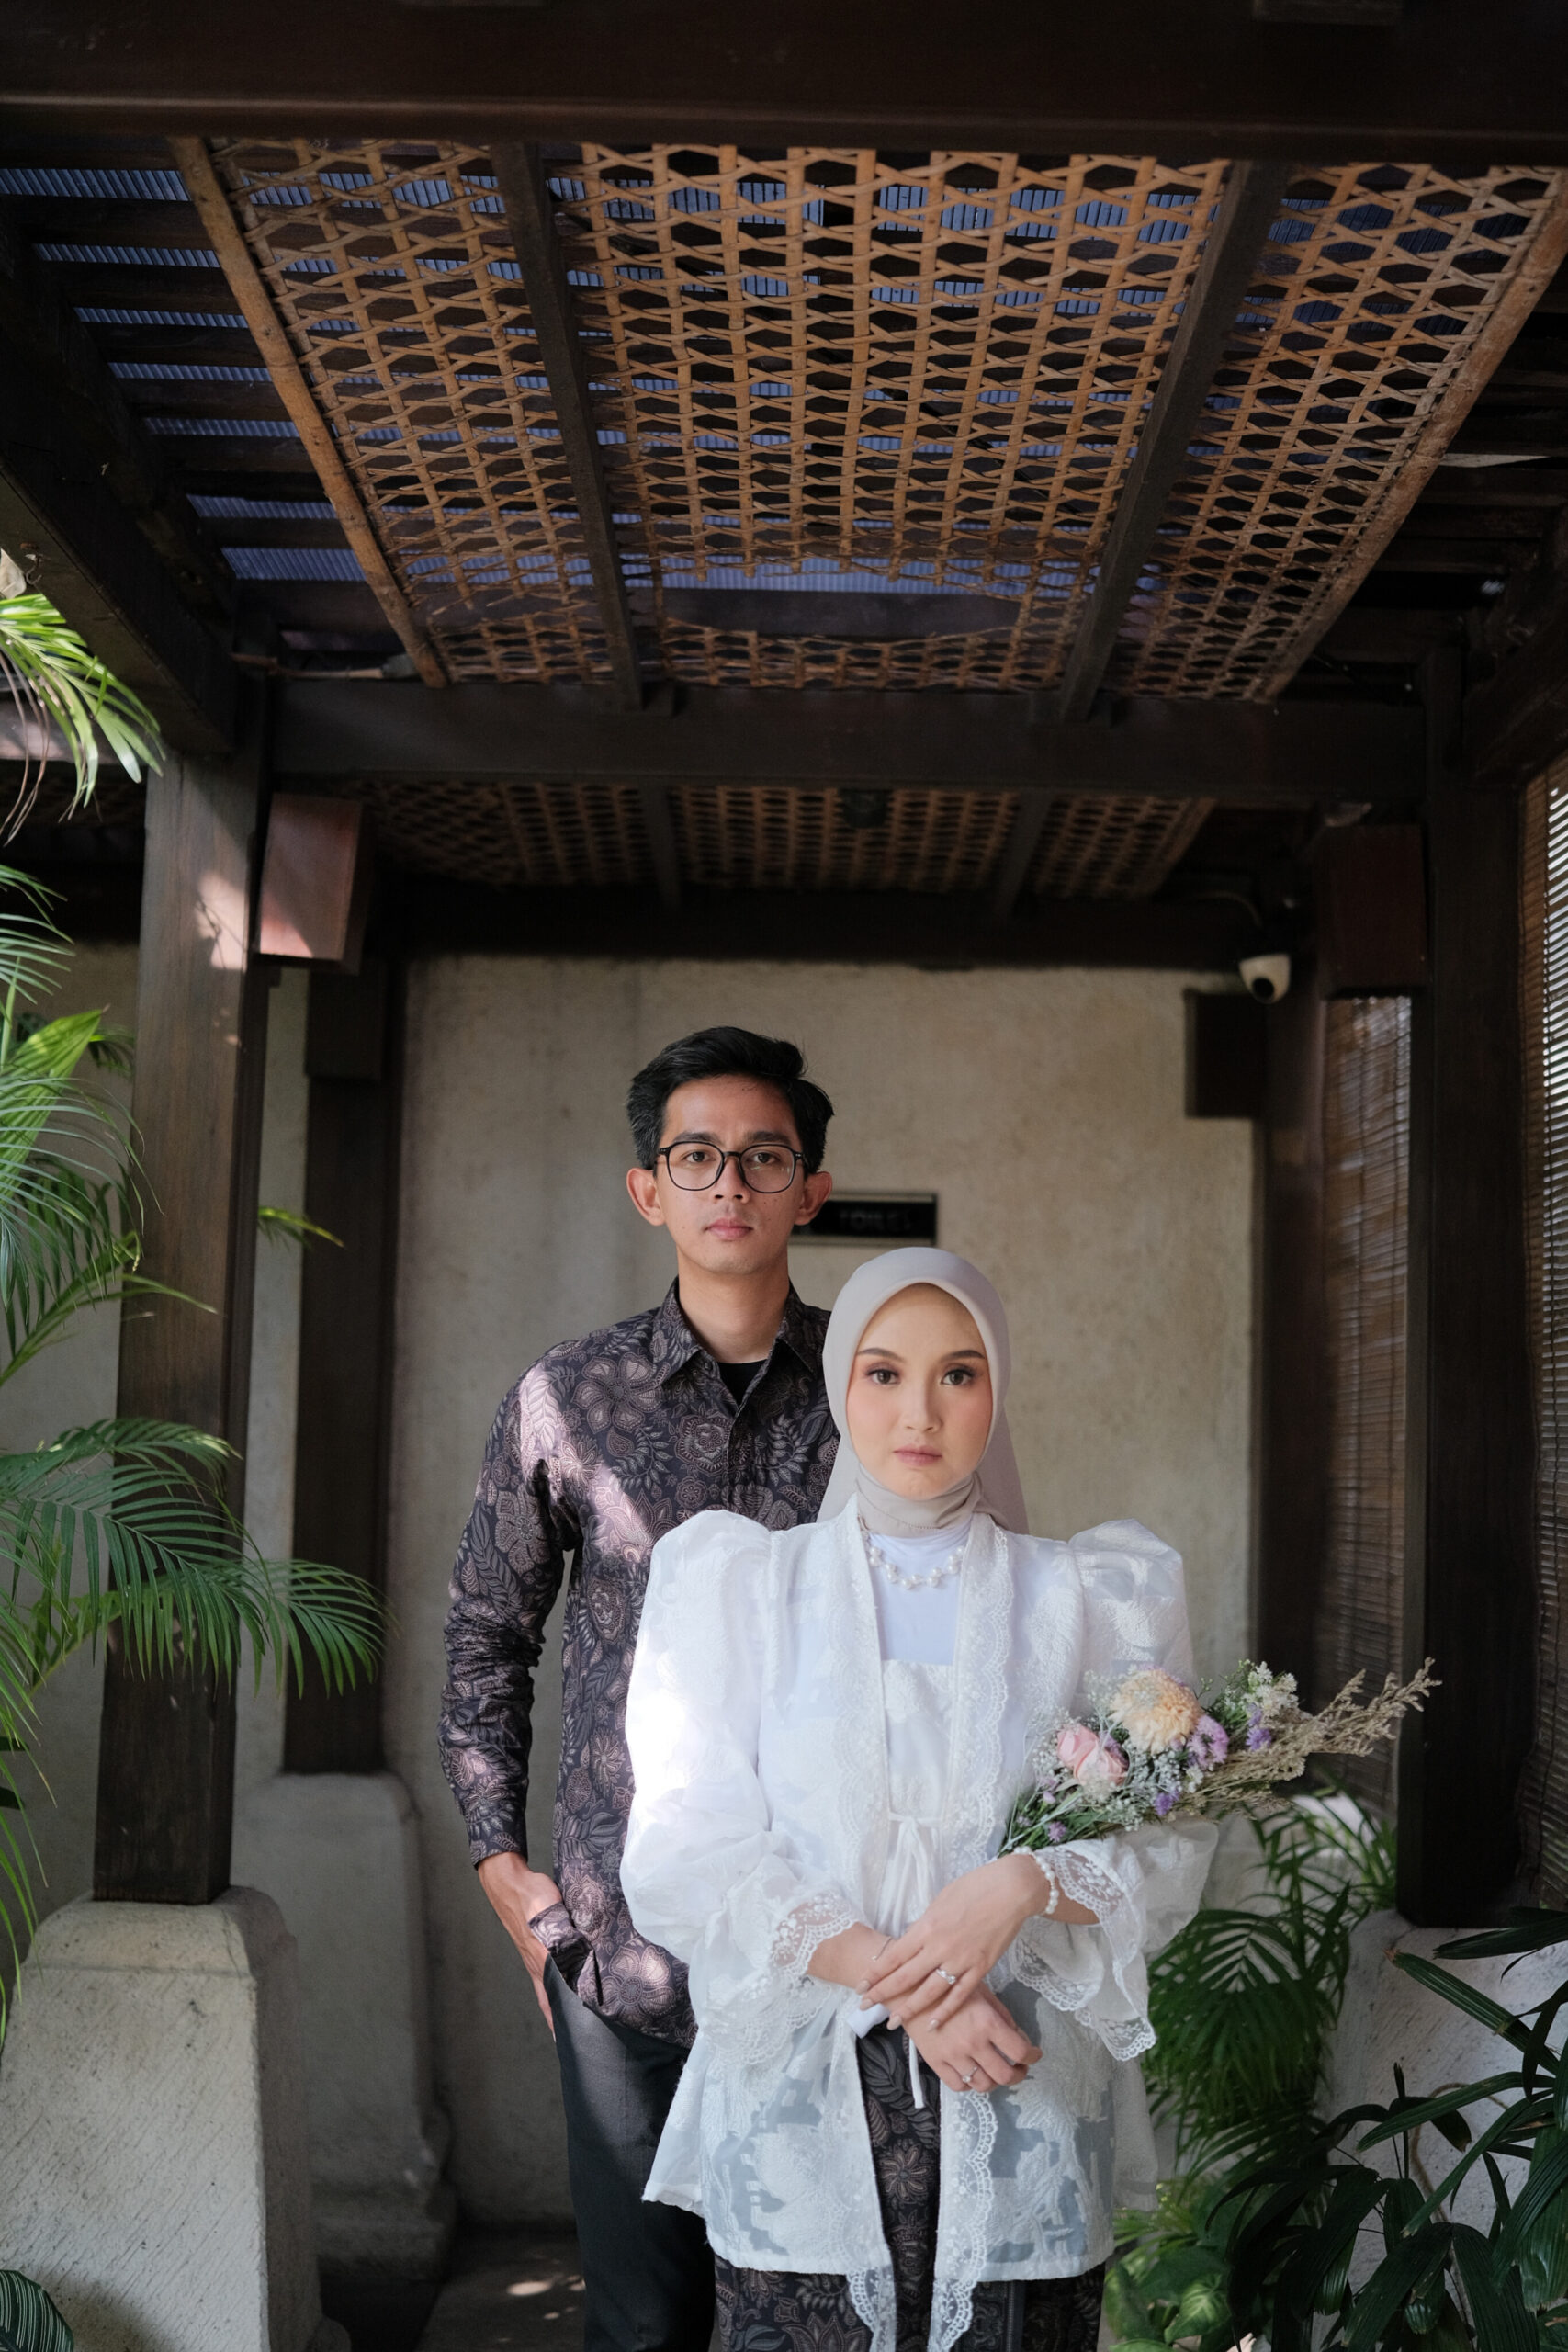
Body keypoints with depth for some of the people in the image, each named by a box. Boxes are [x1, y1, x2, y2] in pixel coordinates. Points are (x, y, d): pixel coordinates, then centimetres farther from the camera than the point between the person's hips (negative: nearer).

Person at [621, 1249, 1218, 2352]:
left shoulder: (1089, 1598, 7)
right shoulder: (738, 1586, 4)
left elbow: (1169, 1843, 3)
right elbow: (686, 1854, -4)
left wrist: (1025, 1882, -16)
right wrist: (890, 1980, -14)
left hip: (1023, 2101, 1)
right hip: (801, 2100, 0)